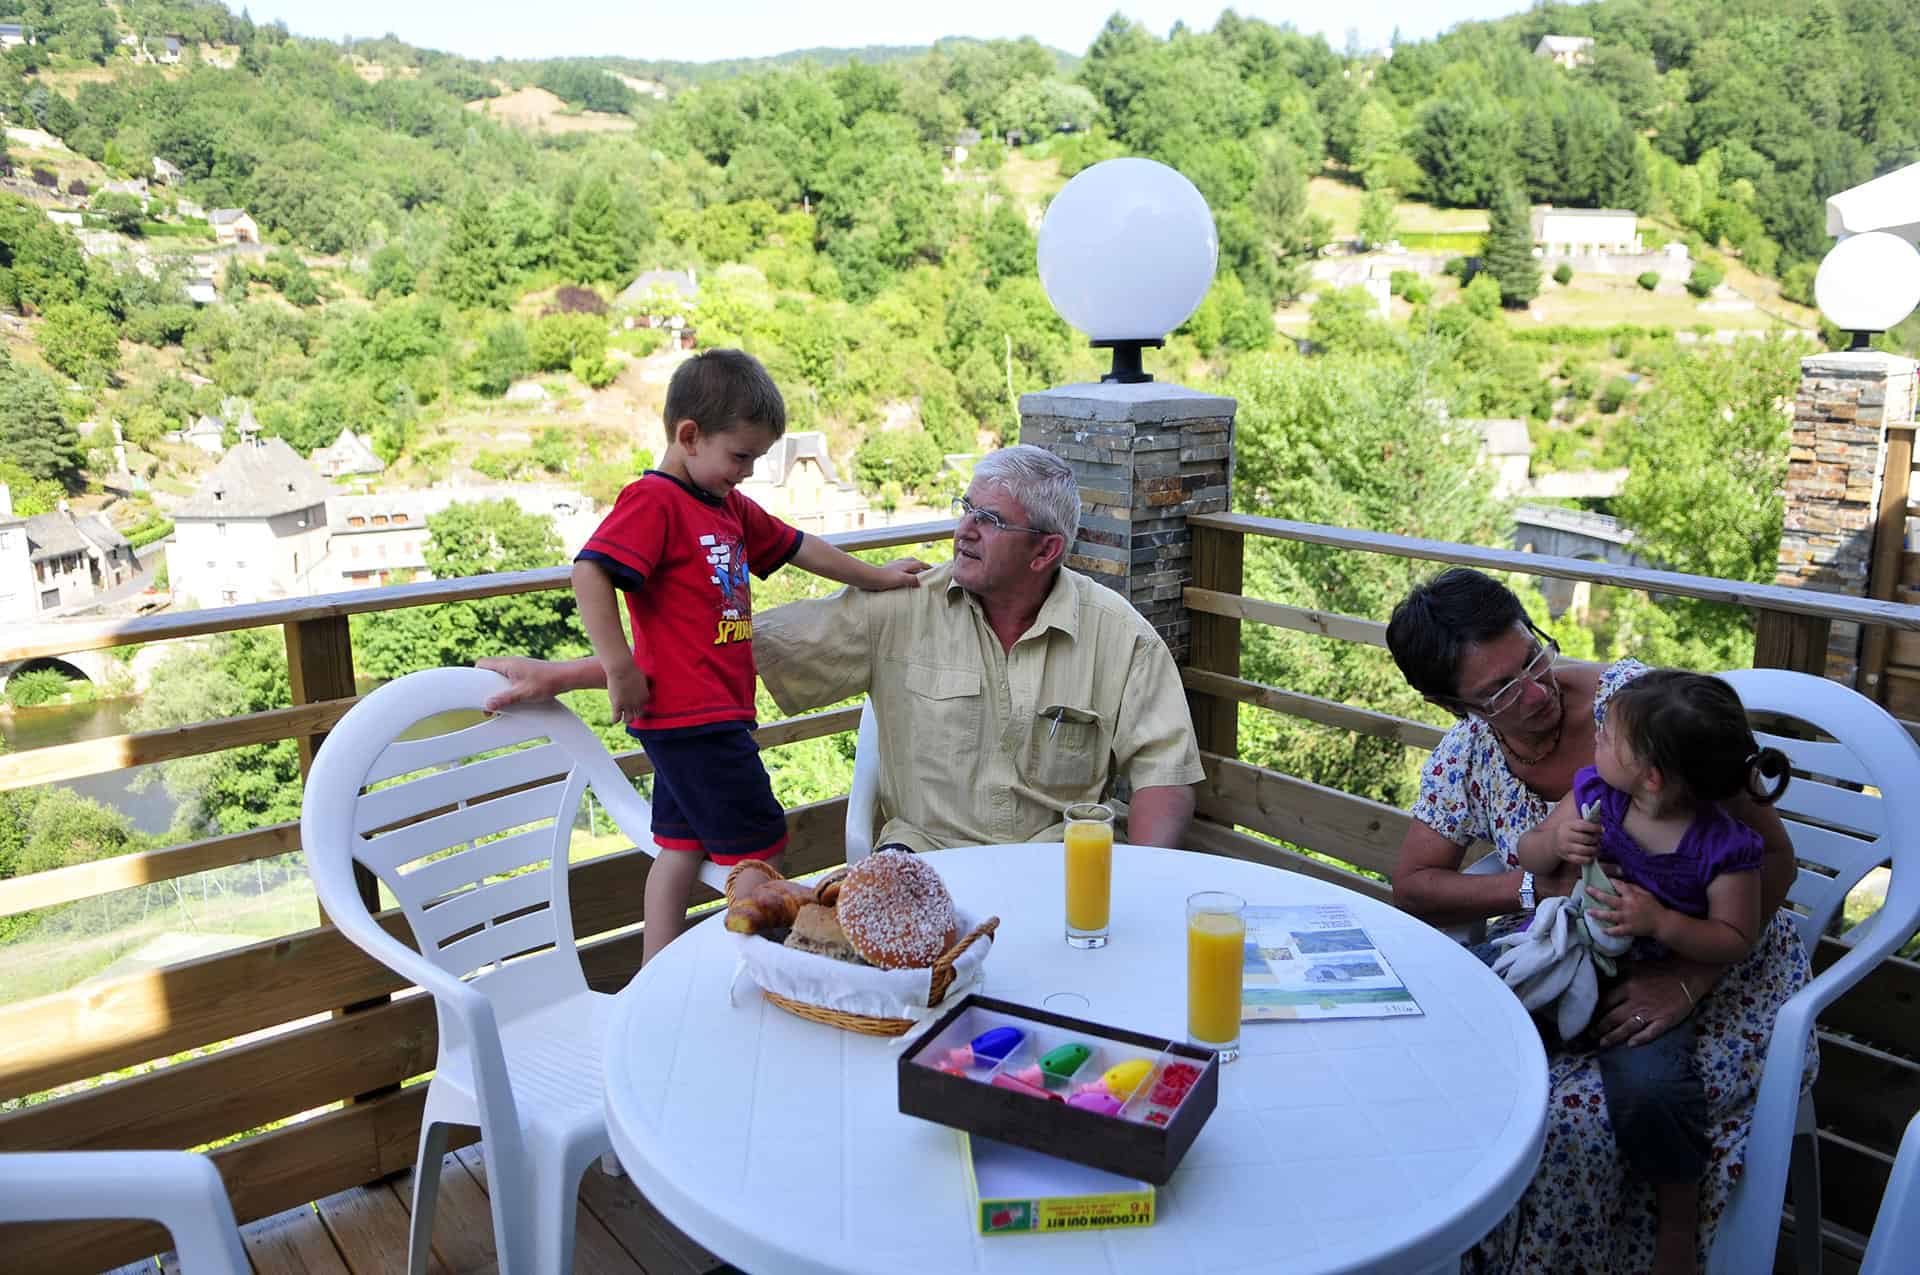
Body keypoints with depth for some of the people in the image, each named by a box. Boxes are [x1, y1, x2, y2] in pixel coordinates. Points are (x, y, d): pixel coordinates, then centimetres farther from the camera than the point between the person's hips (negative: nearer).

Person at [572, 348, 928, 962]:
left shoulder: (730, 507, 15)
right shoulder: (654, 500, -14)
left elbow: (797, 546, 23)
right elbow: (588, 571, -24)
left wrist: (877, 577, 27)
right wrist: (620, 668, -25)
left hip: (706, 715, 9)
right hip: (690, 716, -9)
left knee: (683, 845, 14)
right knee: (758, 848, 0)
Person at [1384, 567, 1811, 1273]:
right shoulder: (1469, 748, -5)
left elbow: (1773, 856, -15)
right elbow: (1413, 886, -2)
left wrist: (1684, 981, -26)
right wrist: (1537, 887, -19)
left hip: (1708, 956, -3)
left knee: (1573, 1109, -28)